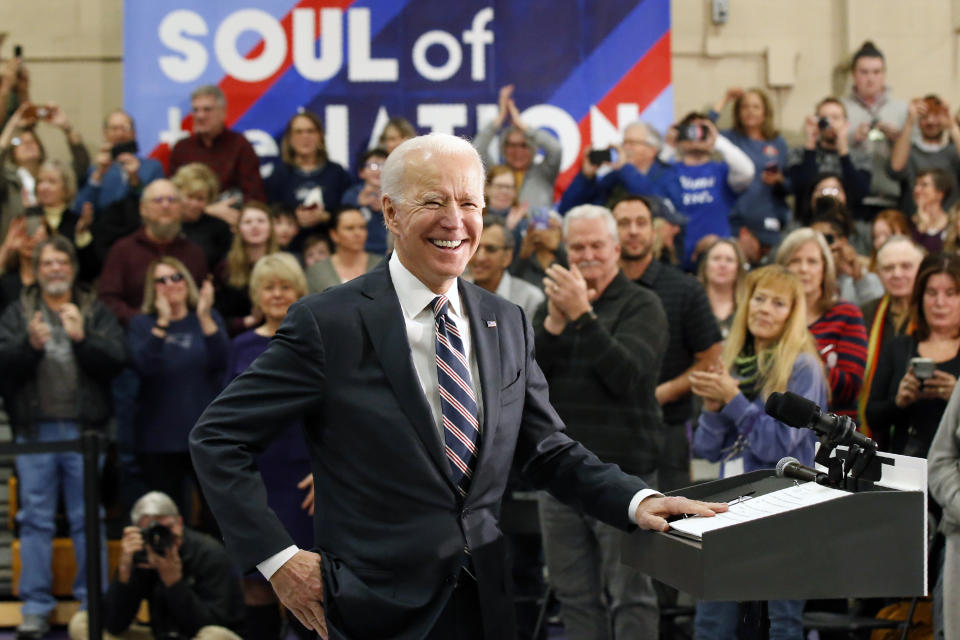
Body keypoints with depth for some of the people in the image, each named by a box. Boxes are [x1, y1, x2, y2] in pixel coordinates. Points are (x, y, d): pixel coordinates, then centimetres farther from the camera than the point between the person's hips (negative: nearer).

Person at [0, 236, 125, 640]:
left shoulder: (95, 312, 8)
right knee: (35, 519, 2)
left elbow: (116, 360, -4)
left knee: (88, 519, 2)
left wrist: (82, 338, -17)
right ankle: (35, 607, 7)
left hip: (84, 431, -1)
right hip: (34, 430, 1)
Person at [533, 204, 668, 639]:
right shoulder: (553, 303, 14)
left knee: (629, 596, -3)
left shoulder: (641, 305, -1)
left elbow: (625, 374, -17)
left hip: (622, 472, -5)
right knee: (575, 598, 9)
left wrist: (582, 315, -22)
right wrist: (555, 320, -13)